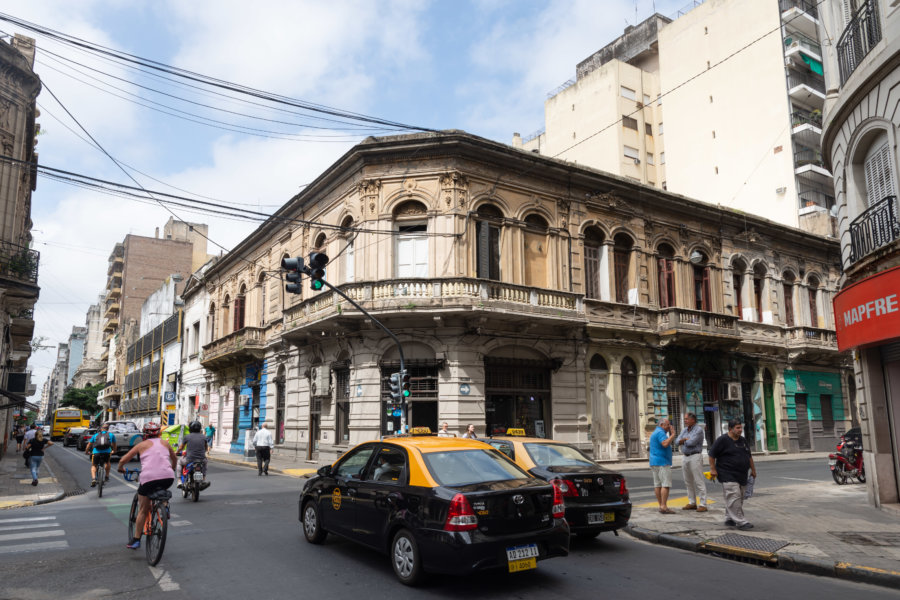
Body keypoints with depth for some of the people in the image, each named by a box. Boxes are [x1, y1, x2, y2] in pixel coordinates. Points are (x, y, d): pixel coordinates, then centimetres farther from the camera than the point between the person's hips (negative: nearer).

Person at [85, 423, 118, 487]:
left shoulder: (95, 435, 22)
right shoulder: (111, 435, 21)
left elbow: (89, 445, 23)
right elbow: (114, 445, 31)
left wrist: (86, 452, 41)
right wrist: (113, 451, 50)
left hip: (96, 453, 0)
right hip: (107, 452, 0)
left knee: (94, 466, 20)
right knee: (107, 463, 31)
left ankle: (93, 479, -3)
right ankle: (107, 476, 26)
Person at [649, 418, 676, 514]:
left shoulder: (655, 432, 22)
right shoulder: (660, 432, -11)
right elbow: (665, 444, -27)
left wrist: (671, 434, 18)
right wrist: (672, 435, -18)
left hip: (654, 462, 10)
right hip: (662, 462, -10)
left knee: (657, 484, 8)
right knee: (666, 484, -11)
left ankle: (661, 506, 11)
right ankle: (664, 507, -16)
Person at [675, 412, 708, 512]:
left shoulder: (699, 429, -10)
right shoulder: (684, 430, 14)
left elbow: (691, 442, -20)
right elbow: (677, 442, 5)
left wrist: (683, 441, -1)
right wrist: (685, 439, -14)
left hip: (695, 456, -8)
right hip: (685, 457, 8)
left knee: (699, 481, -6)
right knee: (688, 482, 11)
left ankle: (703, 505, -4)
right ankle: (692, 503, 19)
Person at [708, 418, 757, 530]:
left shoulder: (743, 440, 14)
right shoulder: (723, 440, -10)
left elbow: (749, 456, 25)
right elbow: (712, 454, -8)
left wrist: (753, 469, 24)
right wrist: (713, 469, -11)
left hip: (742, 475, 8)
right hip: (728, 476, -8)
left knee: (740, 498, 12)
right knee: (734, 497, -13)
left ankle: (729, 519, 23)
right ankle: (740, 522, -12)